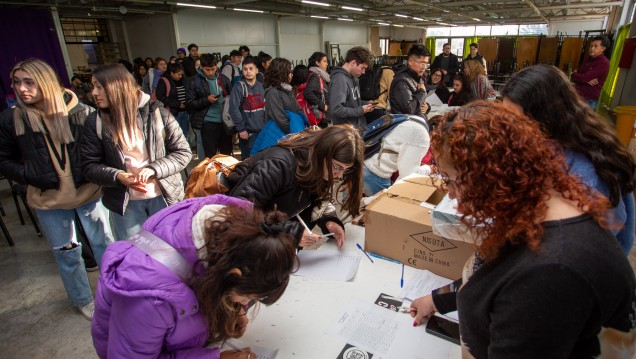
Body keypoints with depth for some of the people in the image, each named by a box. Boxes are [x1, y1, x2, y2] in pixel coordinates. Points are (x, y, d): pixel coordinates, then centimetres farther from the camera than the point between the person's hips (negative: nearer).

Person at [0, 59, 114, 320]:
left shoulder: (80, 112, -12)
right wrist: (33, 177, -10)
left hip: (88, 192, -2)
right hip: (47, 200, 2)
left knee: (103, 243, 13)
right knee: (66, 252, 16)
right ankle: (82, 300, 37)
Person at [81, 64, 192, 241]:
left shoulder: (157, 112, -8)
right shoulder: (95, 122, -2)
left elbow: (183, 152, -7)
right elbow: (90, 166, -1)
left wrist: (154, 169, -21)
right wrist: (118, 176, -20)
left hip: (164, 196, -1)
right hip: (124, 201, 2)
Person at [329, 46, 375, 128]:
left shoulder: (353, 78, 10)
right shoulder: (339, 80, -20)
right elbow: (336, 110, -28)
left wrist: (365, 103, 4)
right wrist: (361, 110, -18)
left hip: (359, 128, 9)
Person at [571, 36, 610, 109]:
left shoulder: (604, 63, -10)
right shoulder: (588, 60, 15)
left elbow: (584, 77, -19)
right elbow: (574, 78, 9)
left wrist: (574, 74, 1)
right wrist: (587, 80, -11)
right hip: (577, 96, 7)